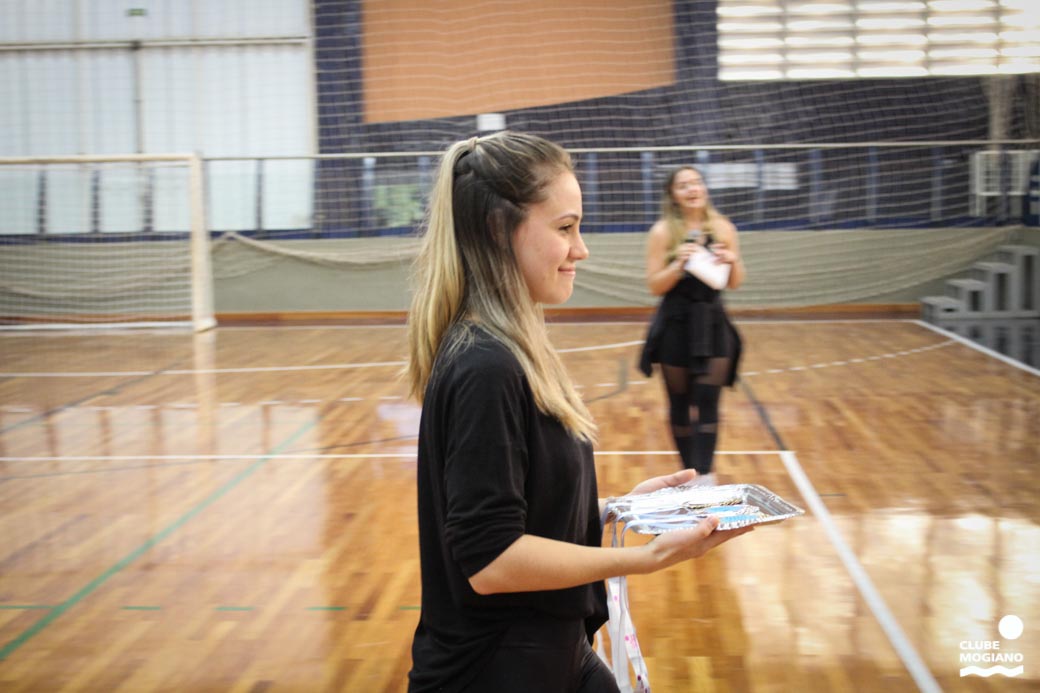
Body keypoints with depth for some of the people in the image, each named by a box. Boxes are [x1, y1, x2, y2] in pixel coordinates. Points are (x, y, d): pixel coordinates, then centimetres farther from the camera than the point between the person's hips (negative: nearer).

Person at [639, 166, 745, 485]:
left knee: (708, 402, -7)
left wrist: (732, 262, -14)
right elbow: (655, 286, -8)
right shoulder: (663, 232, -6)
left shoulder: (723, 228, 1)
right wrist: (679, 264, -23)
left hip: (712, 323, 1)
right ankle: (689, 470, 20)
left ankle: (705, 474, -10)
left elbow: (735, 284, 7)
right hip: (676, 326, -1)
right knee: (680, 403, 7)